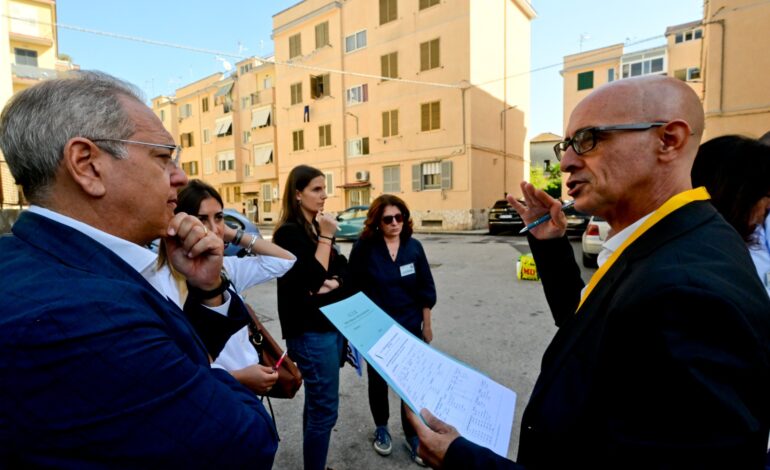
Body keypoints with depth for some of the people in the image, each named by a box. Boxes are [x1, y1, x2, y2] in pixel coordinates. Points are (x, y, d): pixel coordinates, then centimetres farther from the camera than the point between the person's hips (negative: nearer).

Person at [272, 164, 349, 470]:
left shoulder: (317, 228, 11)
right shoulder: (289, 232, -13)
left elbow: (344, 271, 8)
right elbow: (312, 279, -21)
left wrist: (334, 282, -12)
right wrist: (325, 237, -18)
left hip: (331, 326, 8)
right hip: (311, 332, -8)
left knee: (317, 404, 20)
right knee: (324, 409, 0)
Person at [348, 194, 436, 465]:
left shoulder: (413, 247, -3)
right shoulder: (364, 248, -12)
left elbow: (426, 289, 3)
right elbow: (353, 289, -6)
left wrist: (426, 325, 4)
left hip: (409, 328, 2)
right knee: (378, 381, 16)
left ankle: (413, 435, 32)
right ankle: (381, 429, 41)